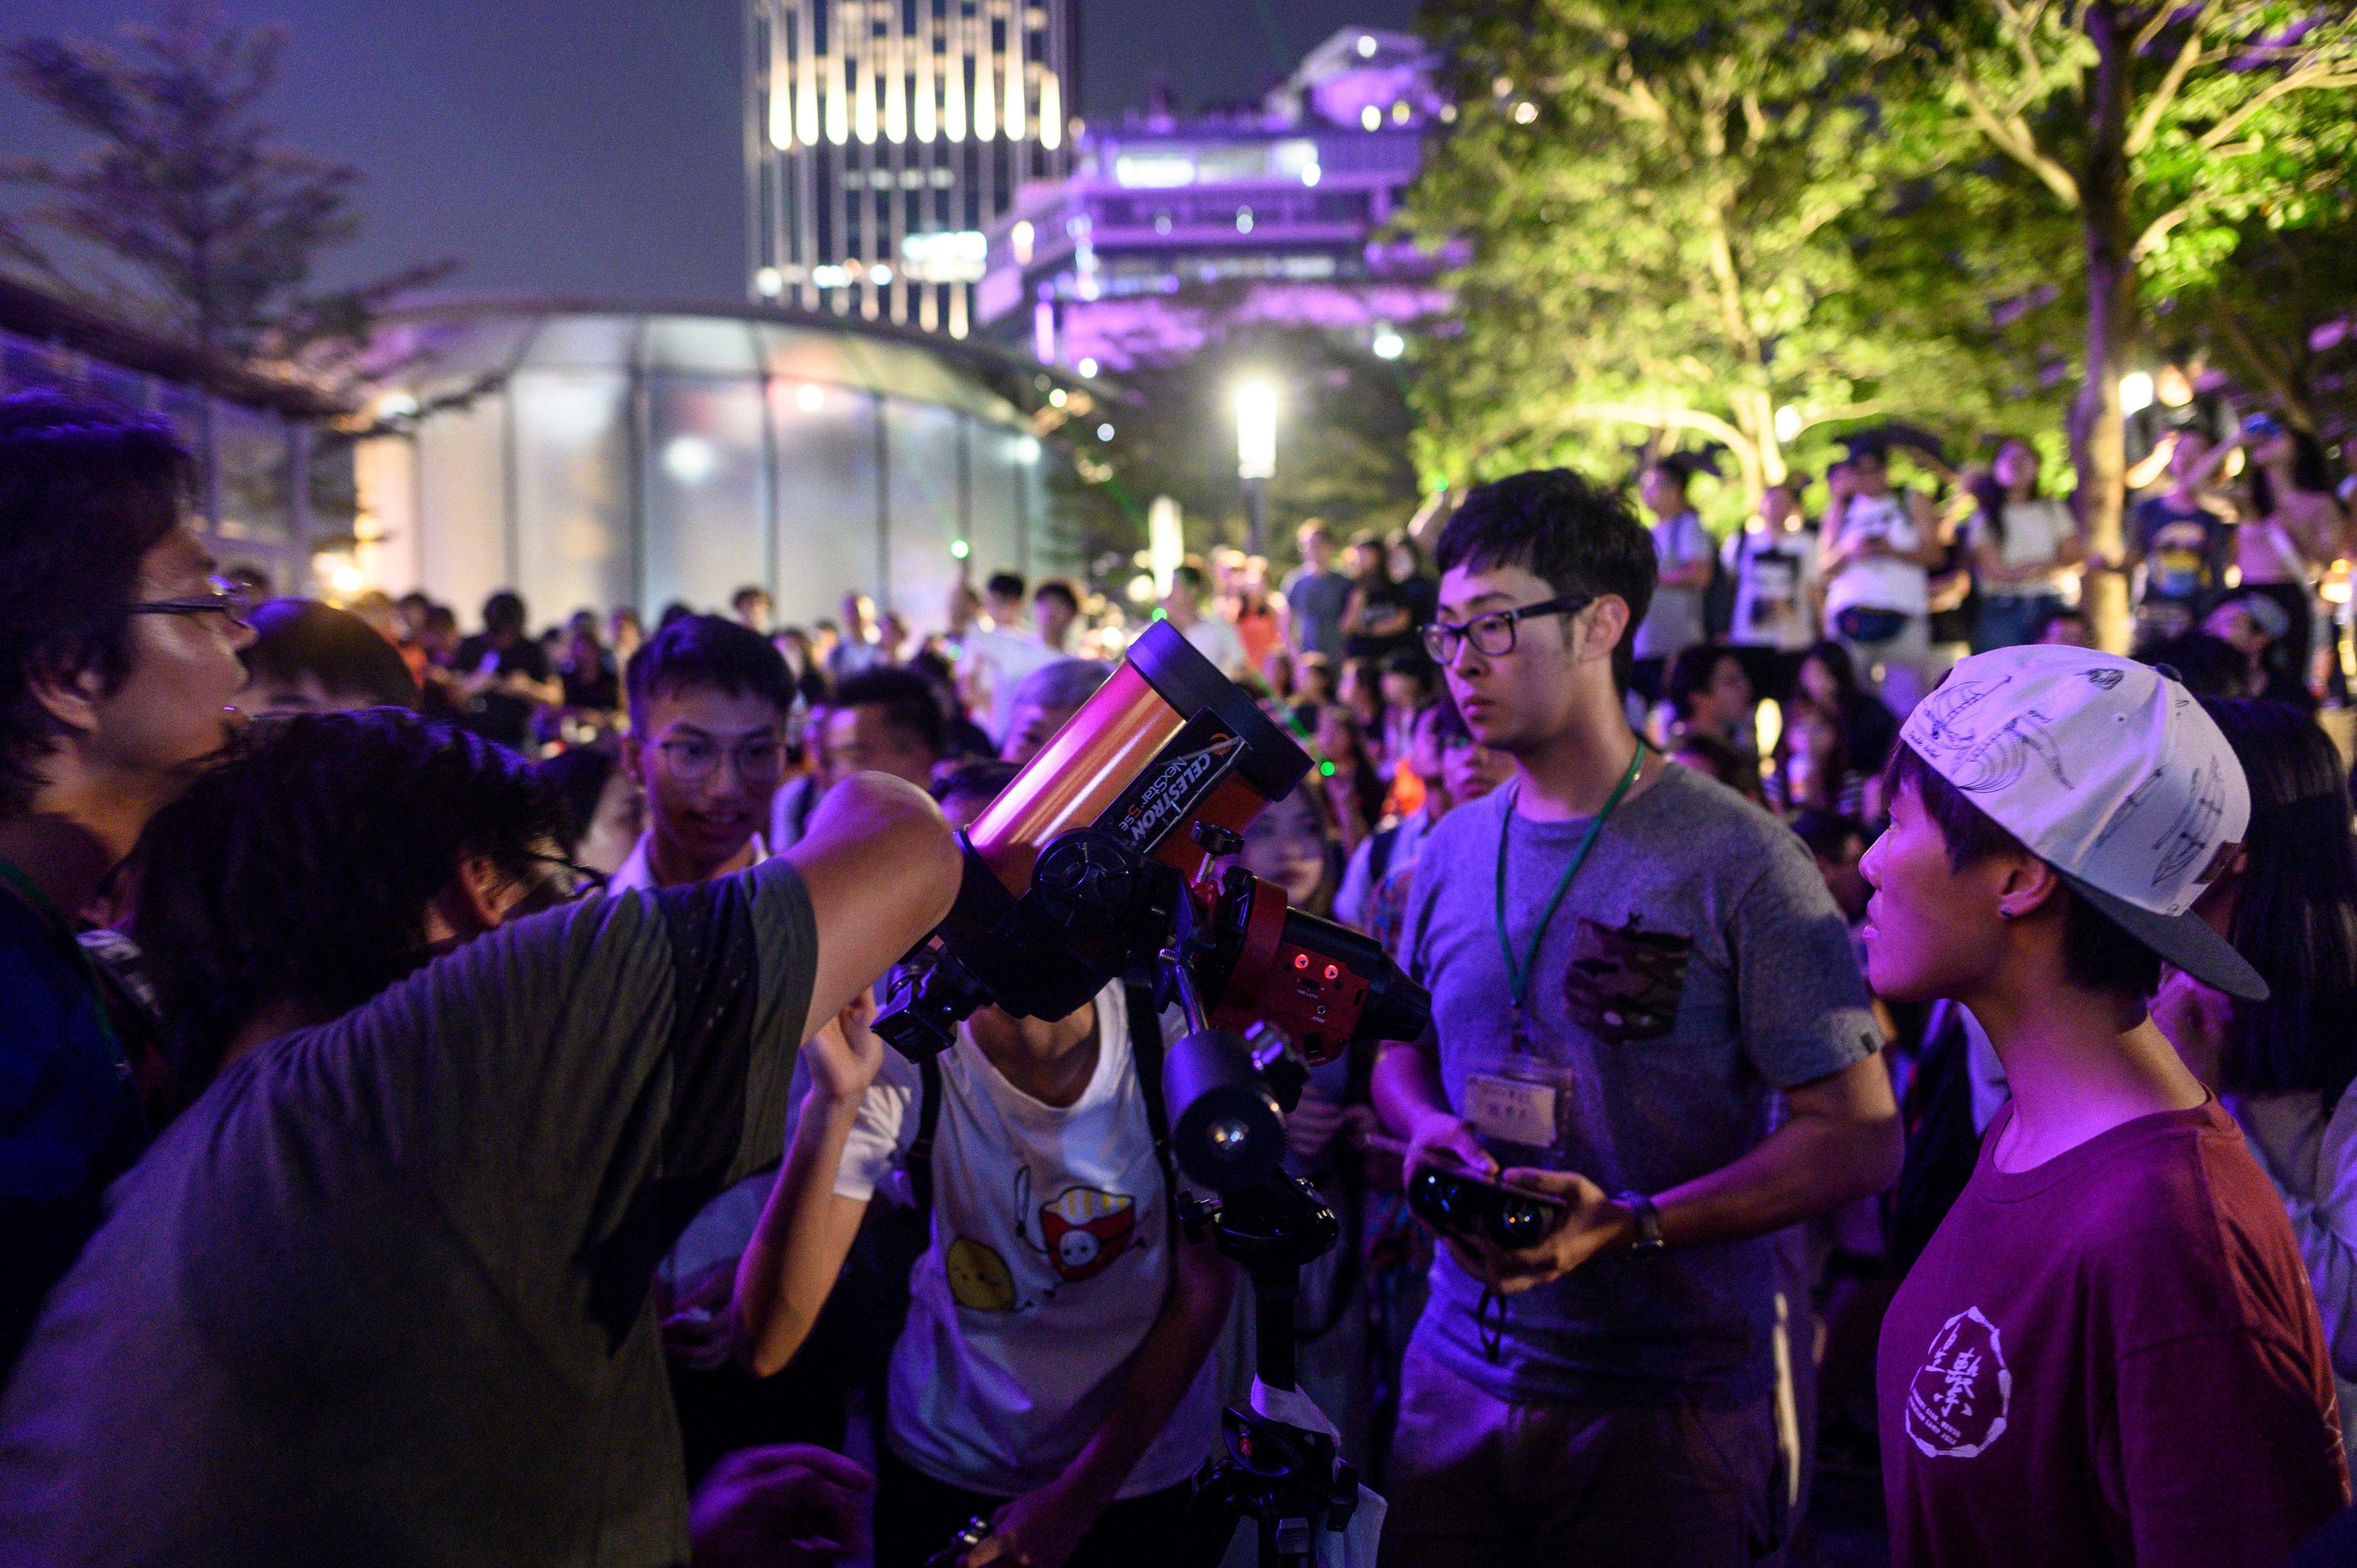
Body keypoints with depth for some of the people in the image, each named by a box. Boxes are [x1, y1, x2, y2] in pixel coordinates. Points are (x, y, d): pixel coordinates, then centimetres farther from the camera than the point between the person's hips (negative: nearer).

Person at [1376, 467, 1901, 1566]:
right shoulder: (1451, 854, 6)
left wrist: (1629, 1225, -24)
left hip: (1664, 1407, -4)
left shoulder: (1739, 860, -12)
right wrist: (1428, 1126, -4)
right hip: (1458, 1379, 5)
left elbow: (1859, 1138, -13)